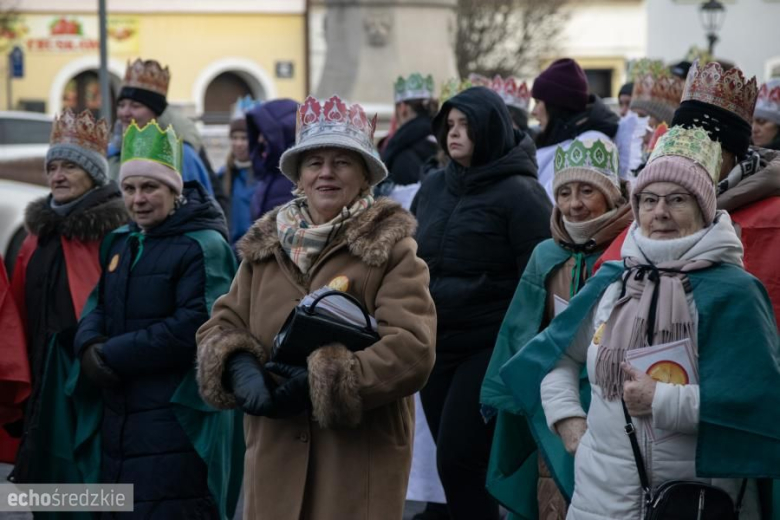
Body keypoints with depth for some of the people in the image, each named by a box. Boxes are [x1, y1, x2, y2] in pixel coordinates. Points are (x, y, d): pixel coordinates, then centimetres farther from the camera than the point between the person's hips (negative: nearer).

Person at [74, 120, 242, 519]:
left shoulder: (203, 246, -11)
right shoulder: (119, 243, 16)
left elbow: (194, 327, -20)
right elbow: (98, 307, 14)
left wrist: (113, 355, -17)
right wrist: (90, 346, -11)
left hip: (179, 421, -8)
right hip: (117, 416, 8)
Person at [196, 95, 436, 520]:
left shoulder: (393, 251, -1)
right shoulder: (264, 249, 14)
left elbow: (412, 349, -12)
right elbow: (221, 324, 12)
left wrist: (324, 381, -19)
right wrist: (240, 367, -11)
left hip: (361, 456, -4)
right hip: (275, 455, 4)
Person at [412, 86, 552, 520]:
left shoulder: (519, 193, -9)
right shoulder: (434, 188, 11)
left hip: (490, 348, -6)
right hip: (436, 345, 7)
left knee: (459, 463, -11)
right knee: (455, 464, 8)